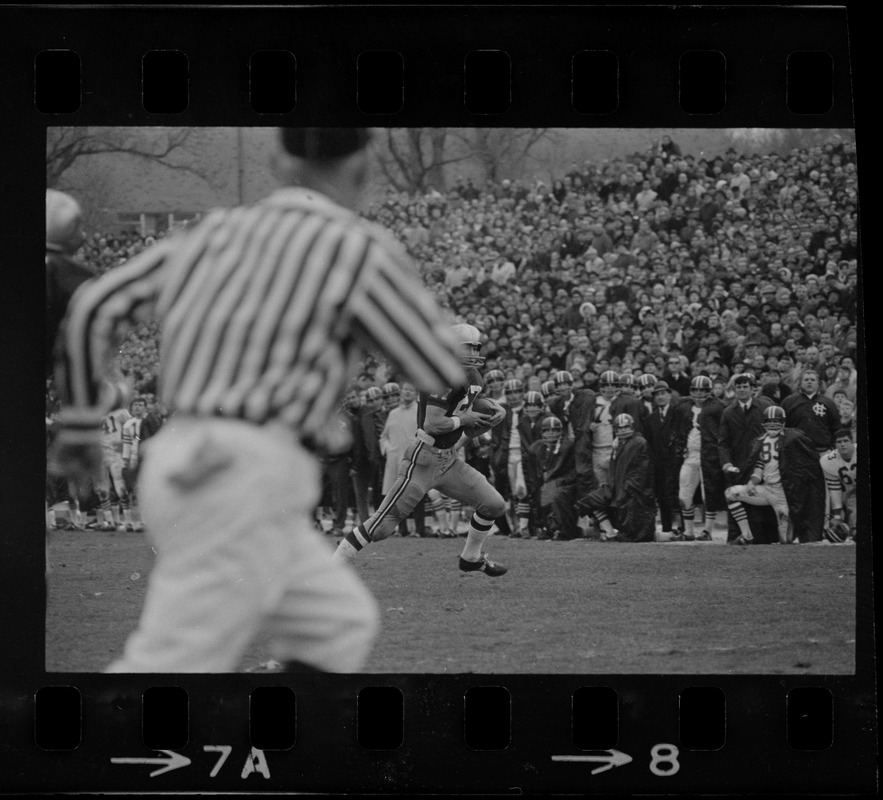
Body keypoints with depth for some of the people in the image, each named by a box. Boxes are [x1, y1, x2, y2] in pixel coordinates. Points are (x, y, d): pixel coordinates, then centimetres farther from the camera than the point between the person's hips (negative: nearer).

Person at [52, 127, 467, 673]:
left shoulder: (219, 232, 14)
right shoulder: (360, 250, -6)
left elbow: (96, 309, 17)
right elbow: (446, 372, -1)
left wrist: (81, 422, 29)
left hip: (188, 475, 8)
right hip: (241, 486, -8)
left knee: (340, 626, 18)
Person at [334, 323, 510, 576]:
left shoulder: (474, 380, 10)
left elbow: (471, 432, 16)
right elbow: (432, 424, -27)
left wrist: (493, 419, -2)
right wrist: (464, 418, -15)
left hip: (449, 460, 9)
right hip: (424, 459, -9)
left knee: (494, 505, 9)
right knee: (382, 525, -10)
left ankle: (471, 558, 31)